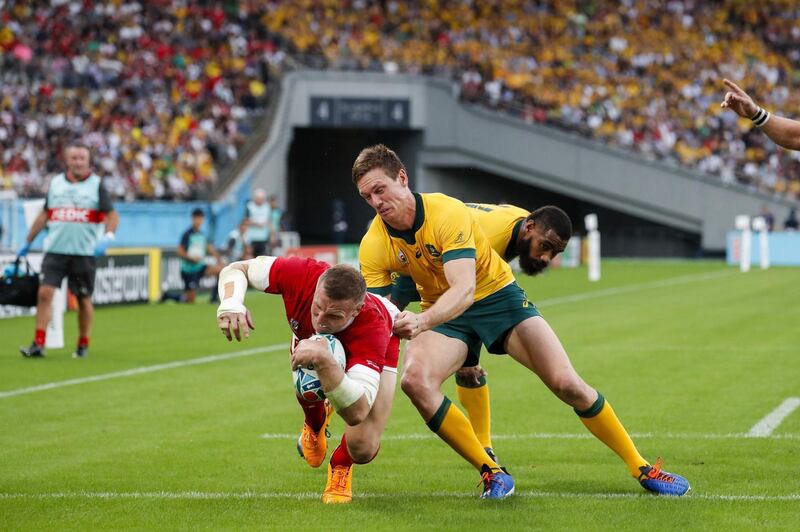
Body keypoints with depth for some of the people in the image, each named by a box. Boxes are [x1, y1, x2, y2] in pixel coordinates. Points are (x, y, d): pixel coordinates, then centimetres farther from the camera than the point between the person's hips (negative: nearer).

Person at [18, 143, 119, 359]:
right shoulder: (55, 183, 10)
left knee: (84, 299, 4)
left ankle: (83, 345, 19)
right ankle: (38, 344, -10)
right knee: (45, 293, -10)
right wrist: (28, 241, 20)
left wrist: (107, 236, -22)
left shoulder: (96, 185, 1)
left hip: (84, 252, -2)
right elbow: (44, 215, 19)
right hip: (55, 250, 2)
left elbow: (112, 215, -3)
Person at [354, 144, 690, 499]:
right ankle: (491, 471, -14)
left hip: (496, 294, -3)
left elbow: (464, 288, -37)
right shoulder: (374, 246, -15)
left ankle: (641, 468, 6)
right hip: (440, 313, 3)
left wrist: (420, 322, -55)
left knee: (567, 384, -12)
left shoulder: (447, 213, -28)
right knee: (414, 380, -28)